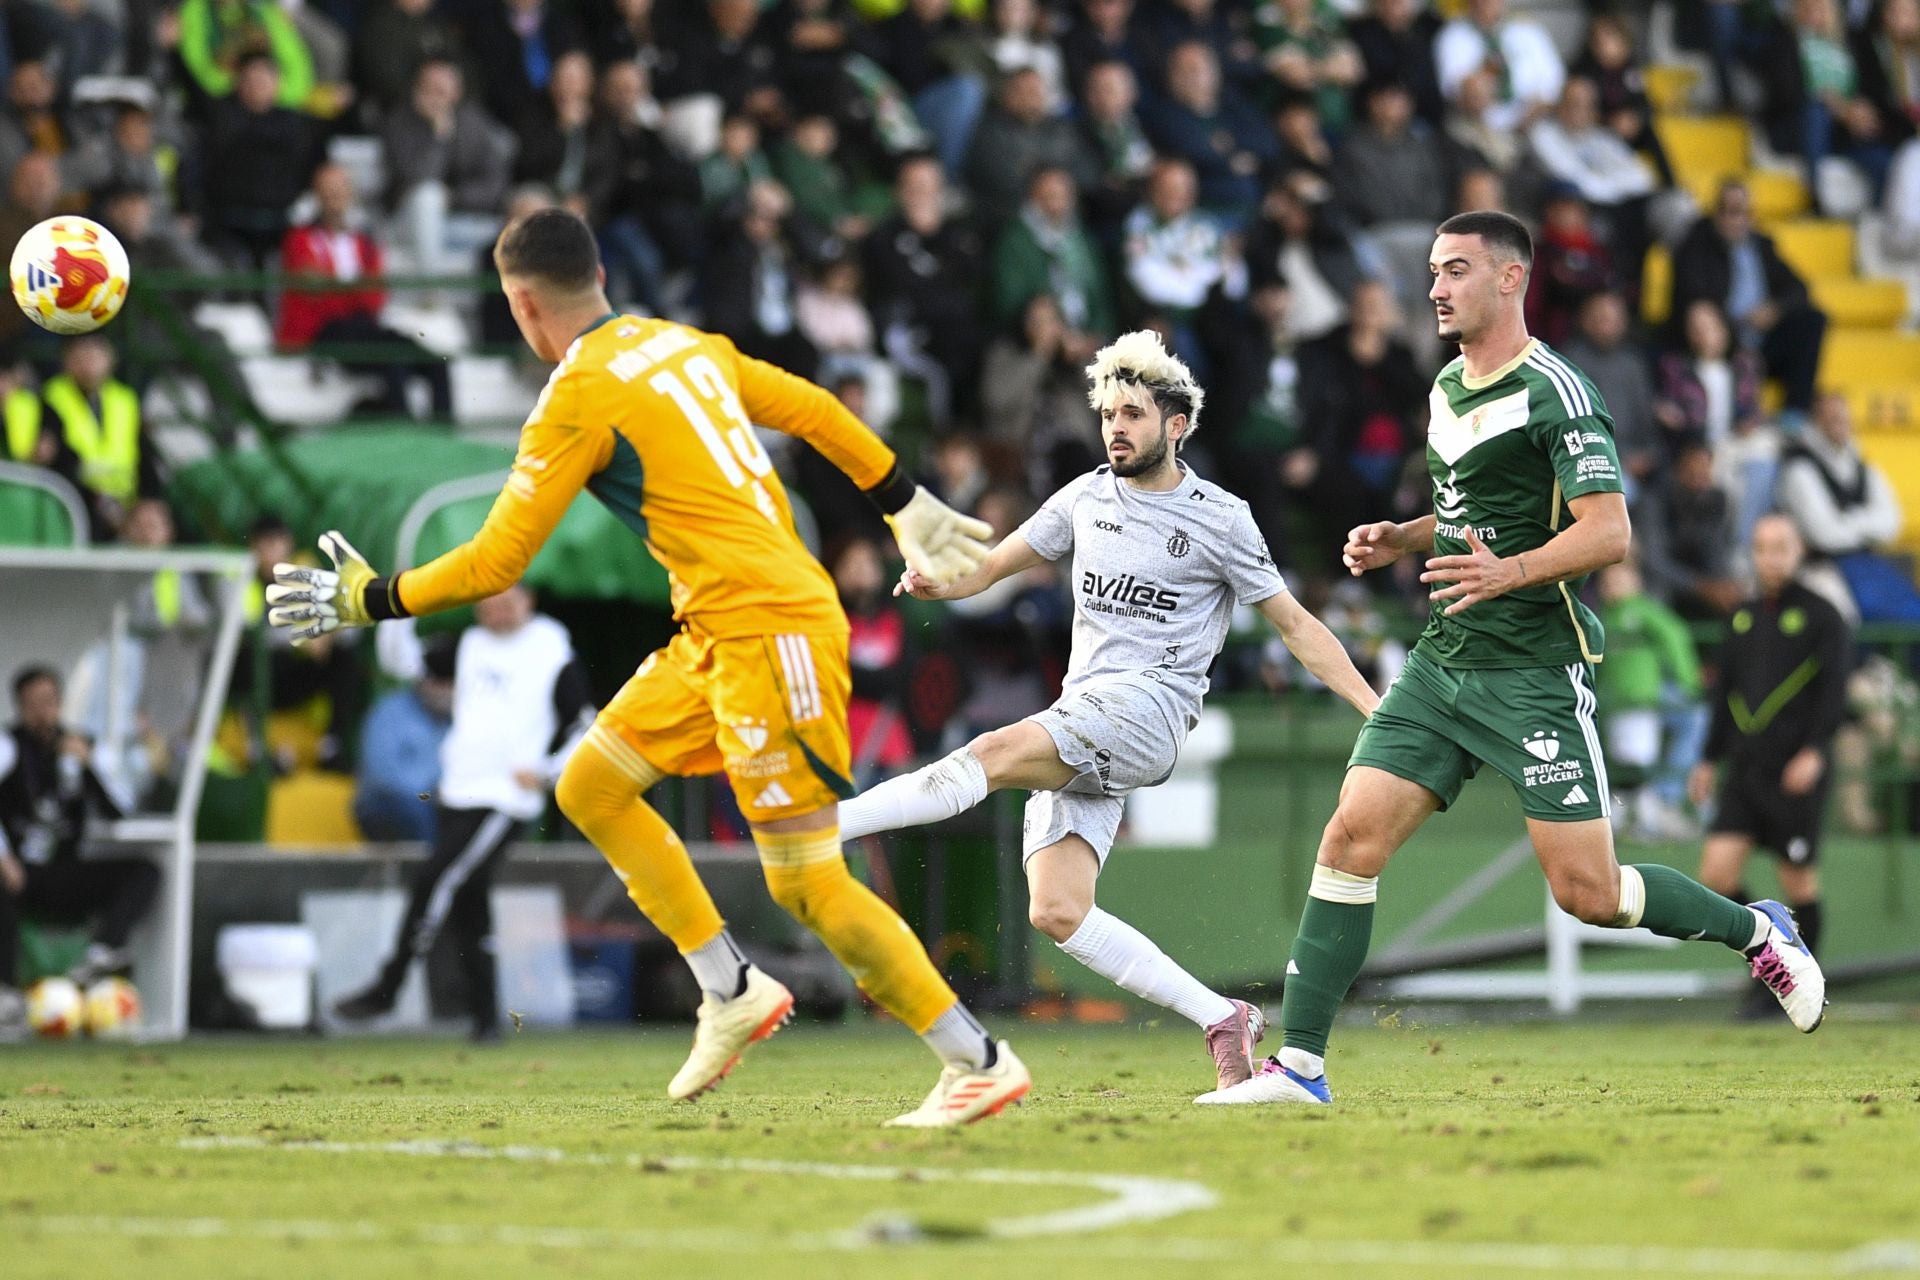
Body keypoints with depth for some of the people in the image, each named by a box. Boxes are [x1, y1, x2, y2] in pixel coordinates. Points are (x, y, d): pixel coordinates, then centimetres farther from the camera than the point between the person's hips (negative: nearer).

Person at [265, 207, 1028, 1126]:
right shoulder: (687, 345, 12)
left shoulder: (580, 396, -11)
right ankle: (733, 994, 14)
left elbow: (493, 562, -11)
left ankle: (980, 1062, -2)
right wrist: (909, 507, 30)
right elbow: (814, 411, 19)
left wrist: (370, 599, 2)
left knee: (806, 885, -6)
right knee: (591, 787, 14)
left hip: (768, 633, -9)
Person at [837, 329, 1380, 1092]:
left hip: (1149, 705, -6)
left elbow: (1295, 625, 9)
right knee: (1056, 913, -10)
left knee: (995, 753, -30)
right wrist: (940, 582, 0)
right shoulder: (1088, 499, 17)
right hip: (1077, 724, 6)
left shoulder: (1218, 520, 4)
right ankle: (1221, 1019, -4)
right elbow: (997, 564, 23)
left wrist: (1374, 706, 0)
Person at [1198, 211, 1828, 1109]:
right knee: (1352, 835, -7)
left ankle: (1755, 933, 20)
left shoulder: (1553, 393, -12)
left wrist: (1509, 572, -33)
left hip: (1536, 672, -7)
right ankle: (1299, 1063, -7)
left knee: (1586, 891, -6)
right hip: (1442, 664, 7)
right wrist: (1400, 539, 11)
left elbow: (1609, 531, -19)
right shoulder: (1448, 387, 14)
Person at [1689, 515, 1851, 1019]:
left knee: (1798, 883, -1)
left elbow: (1834, 690, -9)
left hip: (1796, 771, -5)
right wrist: (1710, 759, 21)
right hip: (1745, 768, 5)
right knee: (1717, 873, -8)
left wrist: (1814, 750, -20)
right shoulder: (1744, 618, 15)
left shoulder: (1821, 616, -2)